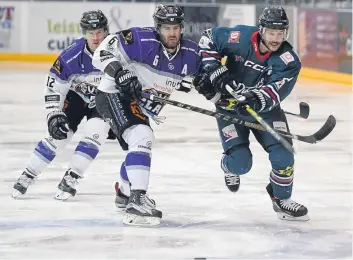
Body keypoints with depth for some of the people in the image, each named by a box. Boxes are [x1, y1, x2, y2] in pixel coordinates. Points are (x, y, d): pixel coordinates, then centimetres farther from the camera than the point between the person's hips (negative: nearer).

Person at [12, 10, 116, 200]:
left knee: (96, 132, -22)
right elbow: (54, 86, -15)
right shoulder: (71, 55, -25)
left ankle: (70, 180, -12)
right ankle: (26, 177, 7)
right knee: (59, 135, -7)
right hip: (76, 96, 0)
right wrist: (54, 115, -20)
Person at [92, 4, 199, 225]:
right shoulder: (143, 41, -26)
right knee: (142, 138, -28)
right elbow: (104, 50, -24)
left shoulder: (190, 54, -8)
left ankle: (125, 192, 55)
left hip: (139, 102, 9)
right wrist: (117, 71, -38)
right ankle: (137, 202, -33)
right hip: (114, 94, -9)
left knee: (141, 145, 26)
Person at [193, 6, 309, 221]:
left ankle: (282, 199, 15)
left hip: (264, 109, 2)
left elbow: (276, 91, -31)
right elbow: (208, 38, -6)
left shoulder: (288, 60, -20)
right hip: (229, 107, -1)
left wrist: (257, 100, -50)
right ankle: (229, 167, 29)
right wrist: (213, 69, -16)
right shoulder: (240, 38, -21)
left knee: (283, 154, -11)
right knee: (241, 162, -12)